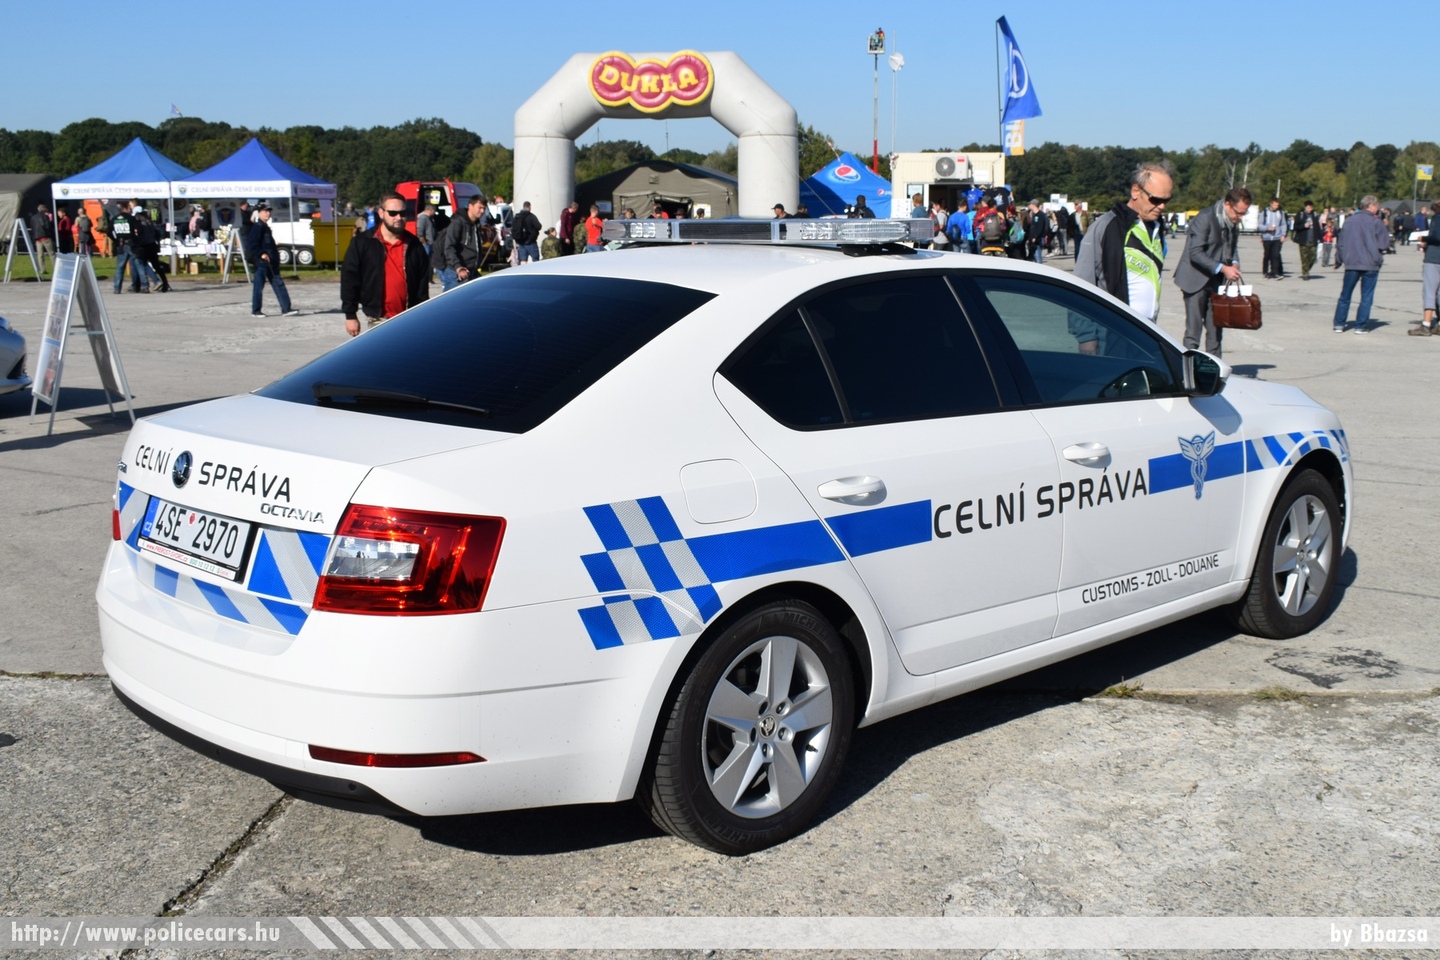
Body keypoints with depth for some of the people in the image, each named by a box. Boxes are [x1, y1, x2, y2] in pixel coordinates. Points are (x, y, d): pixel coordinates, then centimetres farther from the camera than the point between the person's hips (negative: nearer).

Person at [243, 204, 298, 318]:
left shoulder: (265, 227, 19)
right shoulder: (257, 227, -11)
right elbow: (252, 244, -20)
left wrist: (275, 251, 19)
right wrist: (261, 254, -26)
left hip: (269, 262, 10)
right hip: (260, 261, -10)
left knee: (279, 285, 5)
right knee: (258, 286, -2)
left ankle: (286, 309, 4)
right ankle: (255, 311, 7)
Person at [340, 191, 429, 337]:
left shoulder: (414, 245, 6)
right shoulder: (362, 243, -2)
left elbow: (423, 283, 8)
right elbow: (349, 279, -2)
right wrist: (350, 315, -5)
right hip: (378, 320, -2)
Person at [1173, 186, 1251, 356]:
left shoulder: (1233, 224, 7)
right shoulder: (1205, 218, -16)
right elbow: (1195, 253, -21)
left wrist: (1234, 263, -1)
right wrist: (1222, 268, -25)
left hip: (1217, 281, 7)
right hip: (1196, 280, -7)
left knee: (1215, 330, 8)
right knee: (1193, 330, -7)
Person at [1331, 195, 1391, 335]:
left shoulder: (1349, 220, 5)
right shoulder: (1376, 222, -7)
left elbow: (1341, 242, 8)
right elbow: (1384, 244, -8)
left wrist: (1342, 259, 18)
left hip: (1351, 264, 3)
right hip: (1371, 265, -3)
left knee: (1345, 295, 11)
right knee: (1366, 297, 4)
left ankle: (1339, 324, 8)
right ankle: (1361, 326, 2)